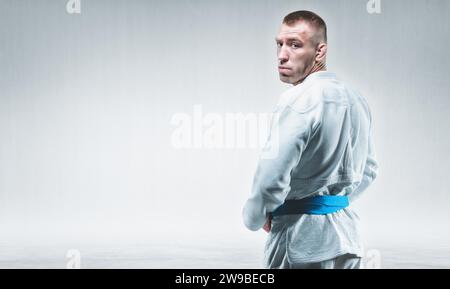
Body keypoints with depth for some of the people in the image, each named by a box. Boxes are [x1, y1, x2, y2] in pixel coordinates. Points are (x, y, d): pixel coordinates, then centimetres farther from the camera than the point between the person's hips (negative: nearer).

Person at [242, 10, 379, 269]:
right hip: (347, 236, 8)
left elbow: (272, 178, -19)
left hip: (303, 240, -8)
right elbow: (369, 170, 19)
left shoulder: (300, 99, -17)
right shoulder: (355, 99, 9)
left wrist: (254, 218, -2)